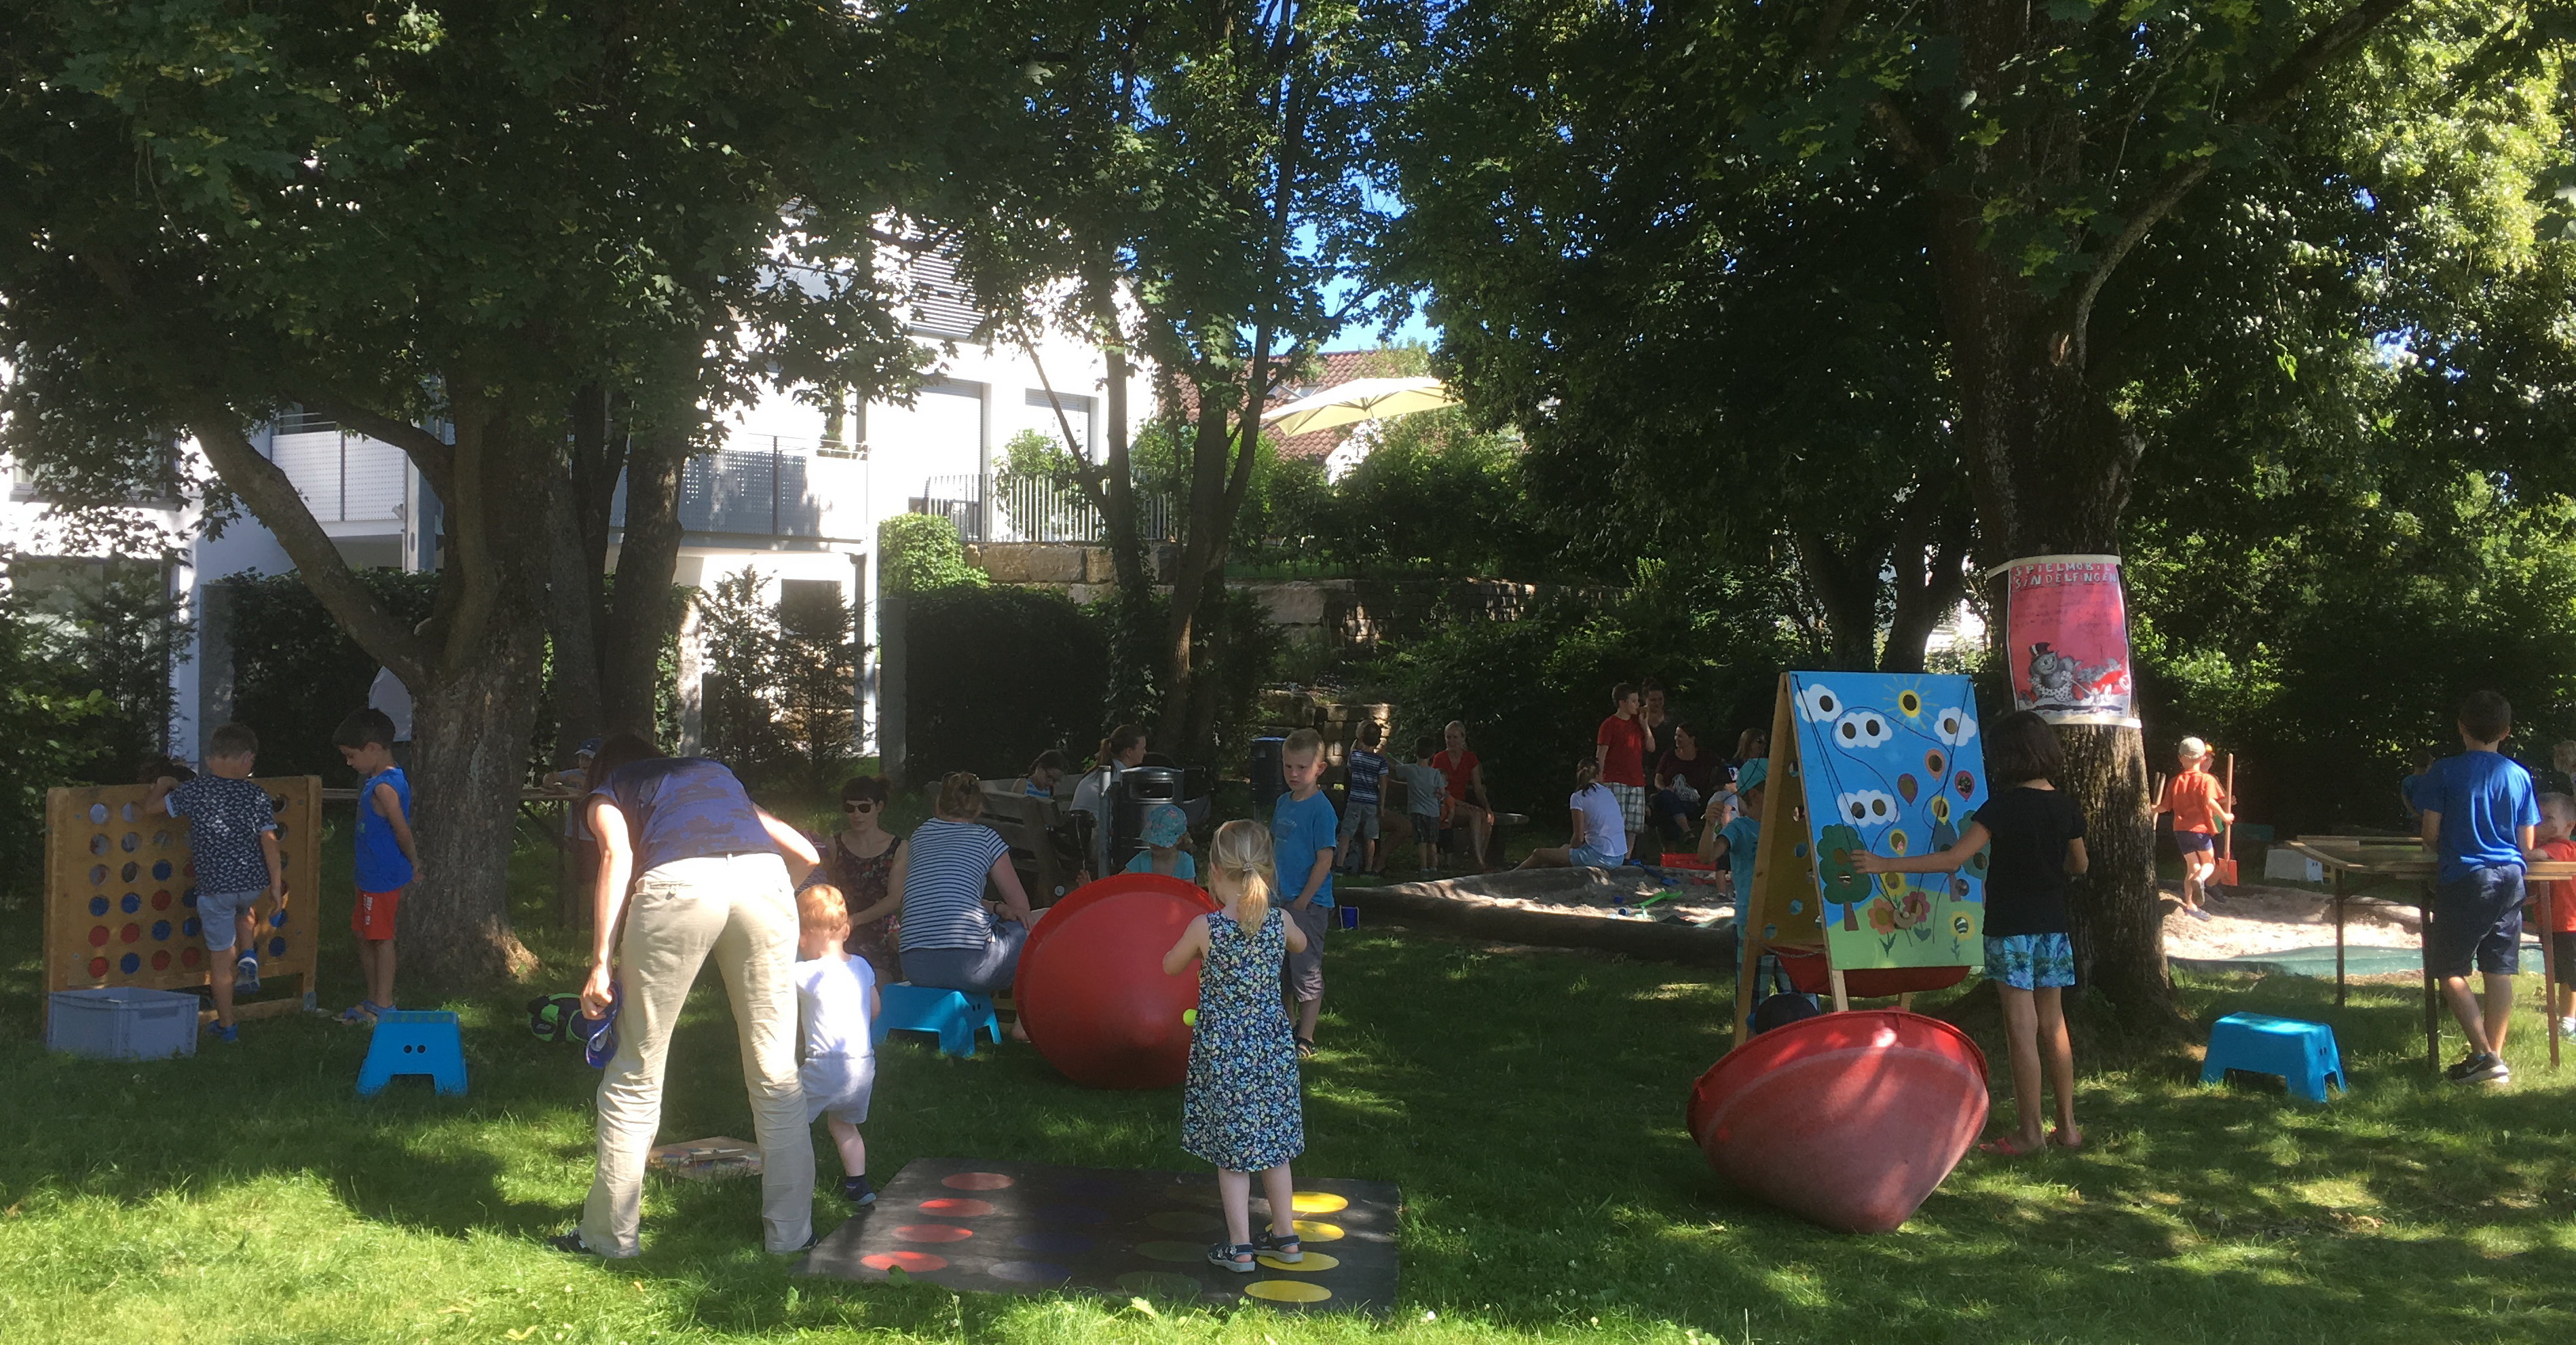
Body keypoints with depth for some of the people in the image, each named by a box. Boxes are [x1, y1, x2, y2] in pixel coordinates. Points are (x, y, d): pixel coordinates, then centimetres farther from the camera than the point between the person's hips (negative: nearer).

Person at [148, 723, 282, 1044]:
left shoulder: (193, 790, -6)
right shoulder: (256, 795, -5)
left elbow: (150, 806, 4)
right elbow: (269, 843, -6)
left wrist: (163, 785, 24)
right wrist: (277, 888, 0)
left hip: (214, 886, -1)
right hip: (253, 882, 1)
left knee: (219, 958, 11)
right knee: (243, 912, 38)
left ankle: (227, 1026, 18)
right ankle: (249, 959, 14)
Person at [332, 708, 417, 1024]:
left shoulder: (383, 787, -22)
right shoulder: (390, 779, 9)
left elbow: (402, 831, -21)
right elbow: (401, 830, 14)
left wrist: (412, 864, -6)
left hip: (383, 877, -10)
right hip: (372, 876, 10)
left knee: (381, 938, 0)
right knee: (364, 935, 17)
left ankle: (383, 1005, 9)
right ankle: (373, 999, 27)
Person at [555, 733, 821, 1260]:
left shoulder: (608, 792, 29)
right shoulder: (716, 771, 38)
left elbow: (618, 854, 4)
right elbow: (807, 854, 31)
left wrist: (601, 963, -2)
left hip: (679, 883, -3)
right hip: (763, 881, 3)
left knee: (635, 1073, 11)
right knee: (775, 1070, 11)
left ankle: (610, 1235, 19)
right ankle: (789, 1232, 17)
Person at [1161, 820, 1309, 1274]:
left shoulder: (1205, 927, -17)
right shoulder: (1280, 922, -7)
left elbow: (1171, 966, 1)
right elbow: (1300, 945, 18)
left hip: (1222, 1052, -4)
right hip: (1272, 1047, 4)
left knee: (1232, 1150, 7)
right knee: (1273, 1144, 17)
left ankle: (1239, 1248, 12)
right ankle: (1286, 1237, 27)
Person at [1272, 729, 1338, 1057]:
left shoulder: (1321, 809, -15)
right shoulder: (1284, 804, 7)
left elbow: (1324, 861, -17)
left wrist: (1302, 902, -16)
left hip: (1309, 904, -8)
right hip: (1280, 902, 8)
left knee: (1307, 971, 1)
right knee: (1281, 968, 17)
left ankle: (1306, 1038, 10)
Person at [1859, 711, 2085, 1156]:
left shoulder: (2005, 805, -15)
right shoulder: (2065, 806, 3)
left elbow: (1954, 859, -22)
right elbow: (2079, 864, 19)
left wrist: (1886, 864, -21)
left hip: (2012, 930, -6)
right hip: (2053, 928, 6)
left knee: (2022, 1030, -2)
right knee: (2053, 1026, 13)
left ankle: (2030, 1132, 3)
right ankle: (2067, 1127, 19)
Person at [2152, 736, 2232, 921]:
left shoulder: (2174, 781, 7)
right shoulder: (2207, 779, -5)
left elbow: (2165, 807, 8)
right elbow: (2210, 801, -22)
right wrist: (2225, 816, -9)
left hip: (2181, 829, 4)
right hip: (2201, 828, -4)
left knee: (2193, 866, 14)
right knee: (2209, 862, 12)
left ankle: (2190, 905, 8)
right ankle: (2200, 879, -23)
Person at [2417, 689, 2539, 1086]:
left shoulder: (2445, 771, -8)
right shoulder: (2520, 776, 4)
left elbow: (2430, 835, -7)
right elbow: (2528, 845, 7)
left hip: (2462, 879, -4)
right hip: (2509, 881, 4)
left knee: (2450, 970, 3)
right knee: (2499, 971, 9)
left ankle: (2484, 1055, -6)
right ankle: (2496, 1058, 12)